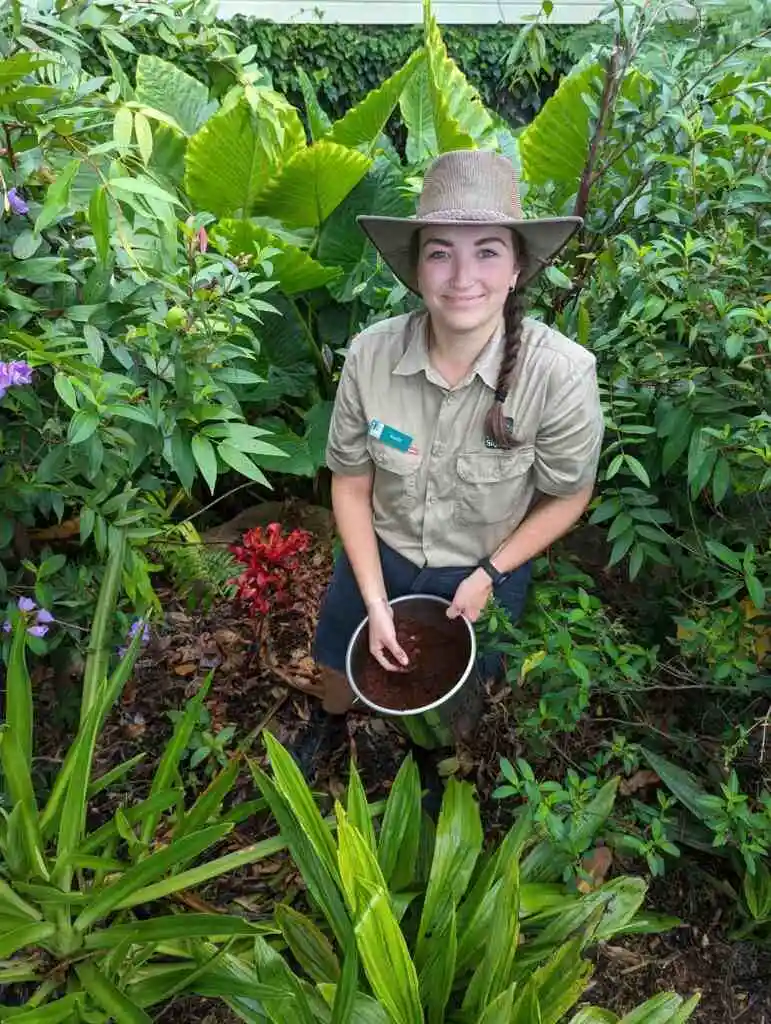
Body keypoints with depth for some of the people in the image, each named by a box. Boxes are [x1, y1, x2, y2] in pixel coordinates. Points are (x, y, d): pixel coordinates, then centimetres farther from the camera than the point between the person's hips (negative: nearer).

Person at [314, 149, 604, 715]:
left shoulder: (561, 372, -30)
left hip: (486, 571, -1)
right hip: (379, 555, 2)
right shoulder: (370, 355, -24)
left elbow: (568, 496, -13)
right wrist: (375, 601, -13)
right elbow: (351, 483, -12)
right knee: (338, 668, 28)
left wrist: (489, 574, -15)